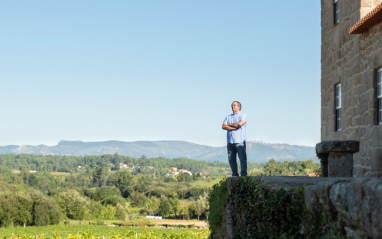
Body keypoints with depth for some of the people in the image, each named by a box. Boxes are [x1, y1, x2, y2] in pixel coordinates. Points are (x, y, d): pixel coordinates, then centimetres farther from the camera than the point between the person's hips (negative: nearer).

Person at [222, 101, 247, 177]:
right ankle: (235, 174, 9)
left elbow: (240, 123, -14)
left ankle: (243, 175, -3)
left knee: (242, 158, -7)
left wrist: (229, 124, 0)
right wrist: (234, 128, -9)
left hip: (239, 141, -4)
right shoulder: (228, 117, 19)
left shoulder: (243, 116, 6)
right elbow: (223, 126, 4)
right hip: (230, 141, 4)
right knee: (231, 159, 2)